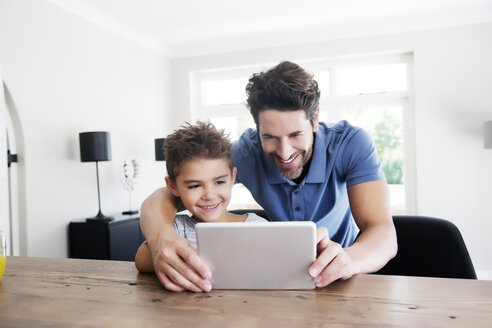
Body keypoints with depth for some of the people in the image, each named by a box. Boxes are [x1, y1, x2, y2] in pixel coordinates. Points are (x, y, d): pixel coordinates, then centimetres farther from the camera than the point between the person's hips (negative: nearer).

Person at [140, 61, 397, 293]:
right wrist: (160, 235, -45)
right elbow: (163, 197, -22)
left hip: (338, 283, 1)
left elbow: (384, 235, -28)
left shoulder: (350, 142, -20)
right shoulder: (248, 152, -19)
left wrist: (348, 259, -51)